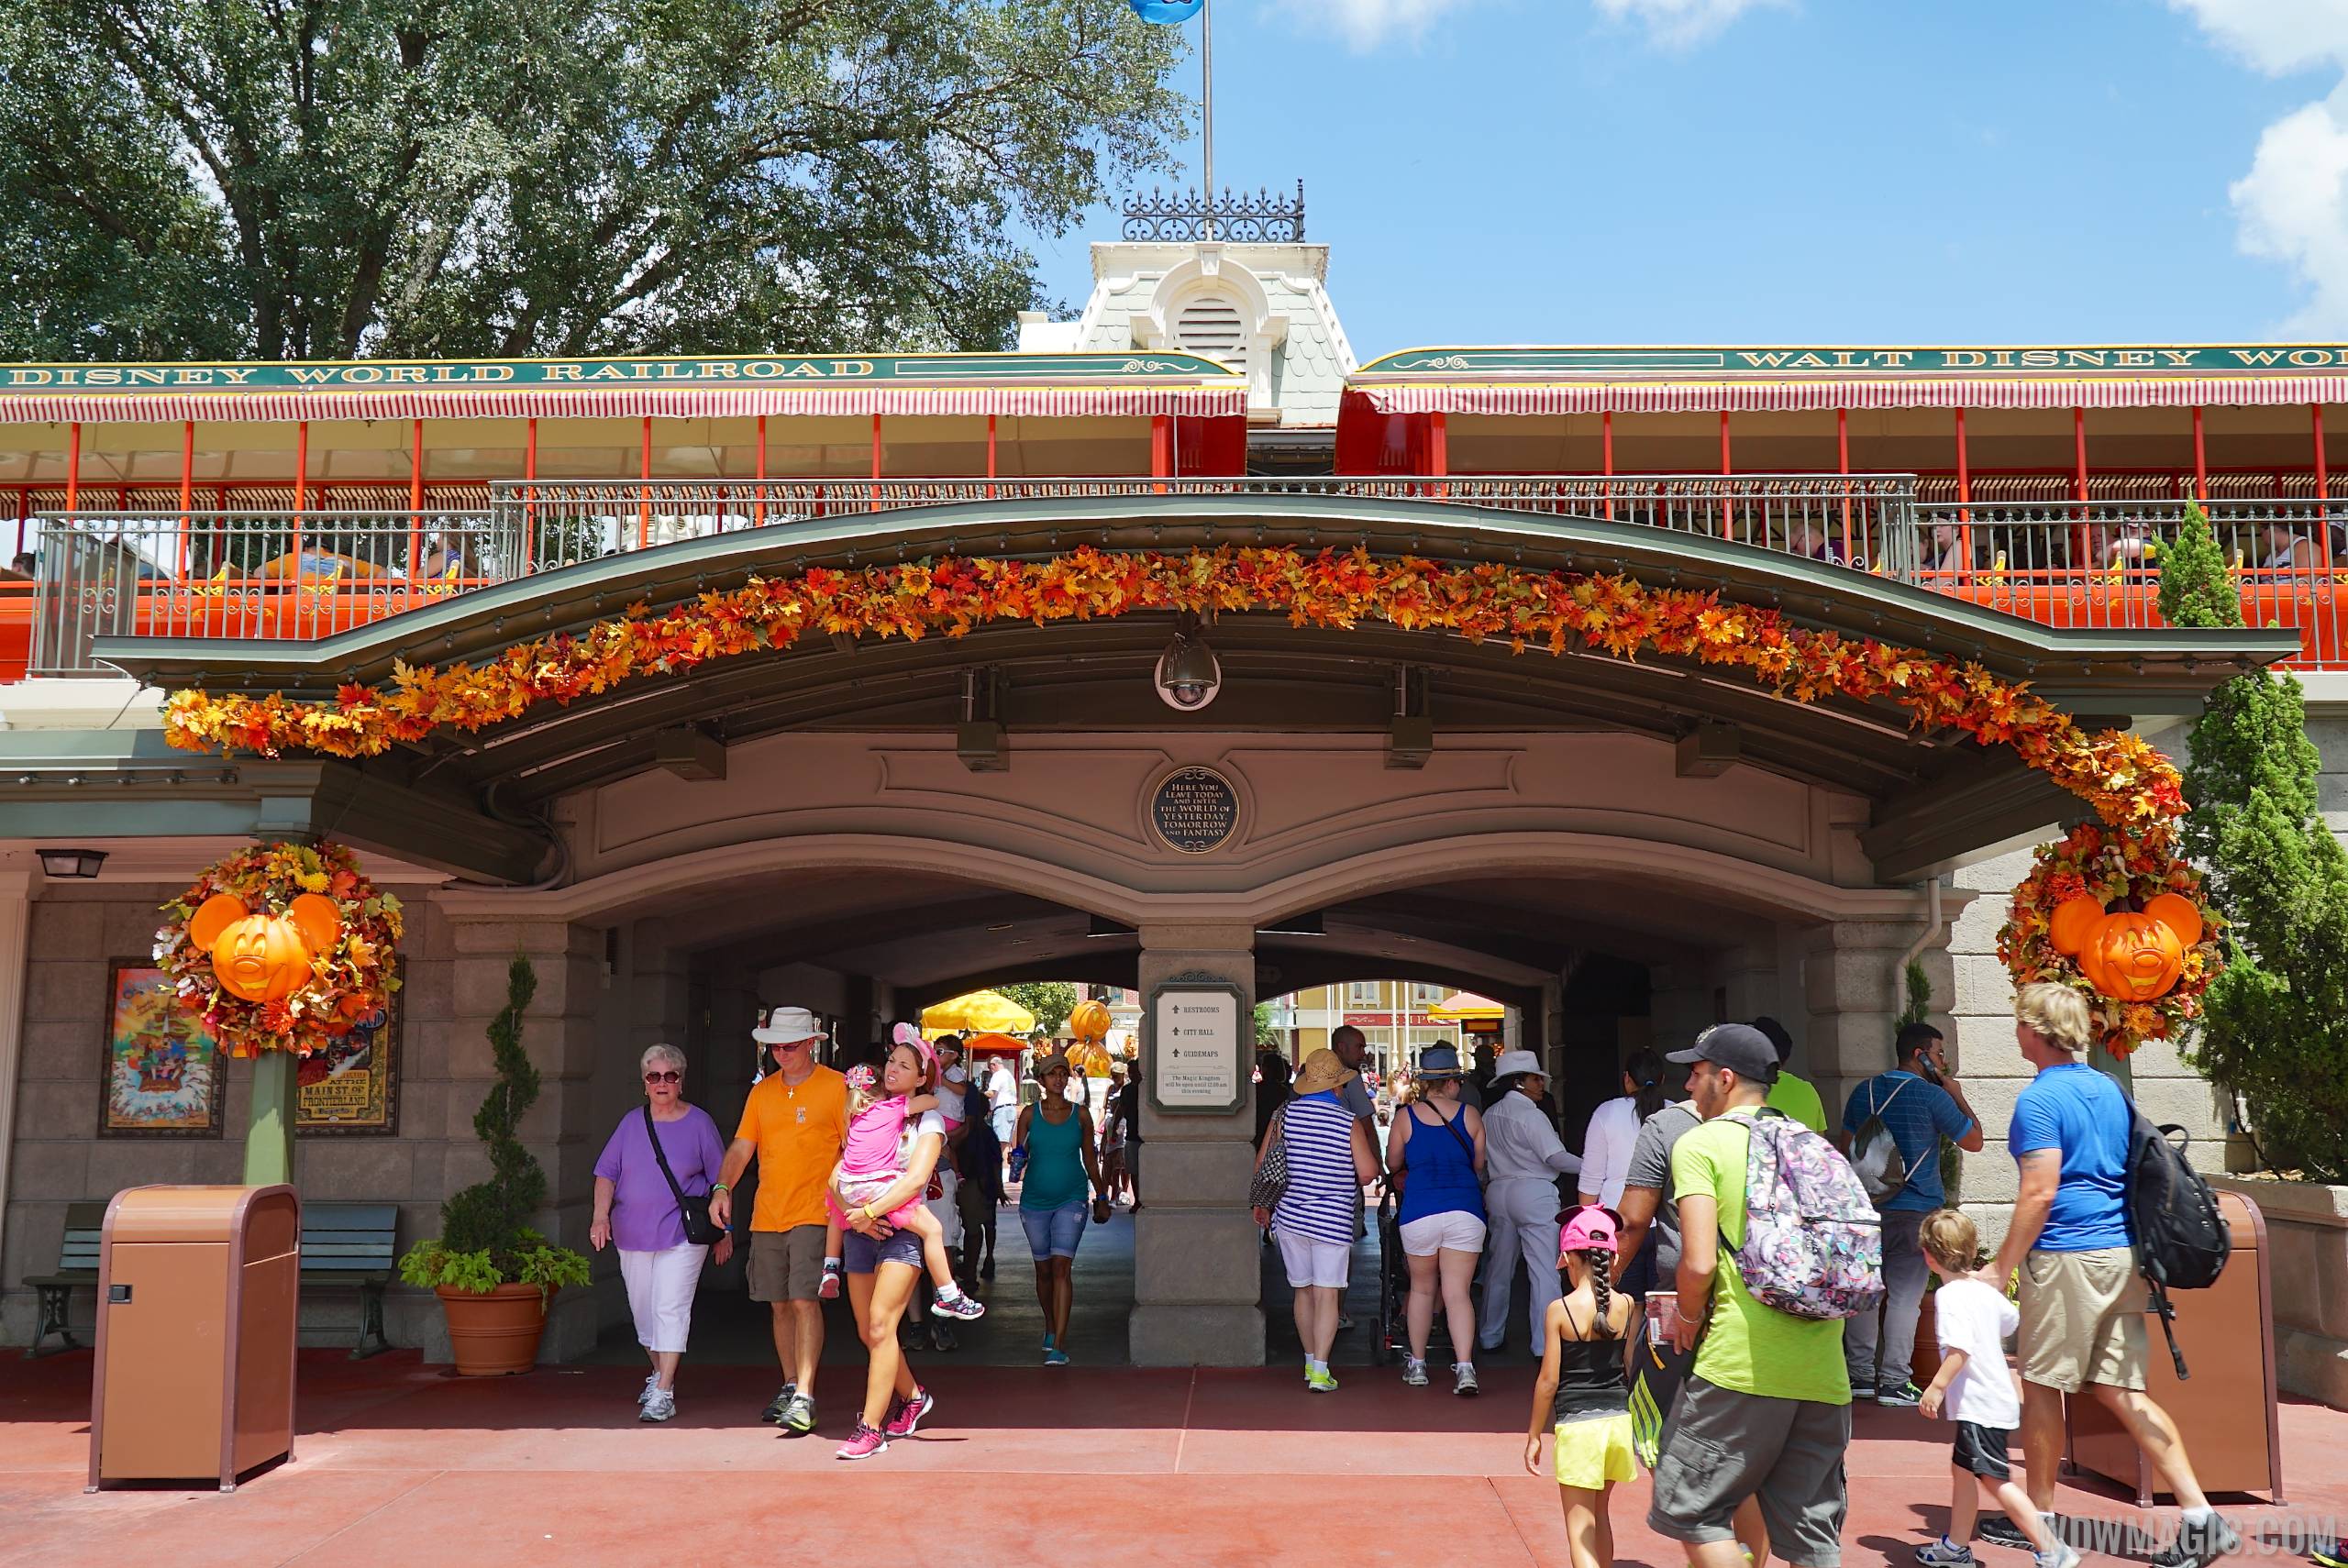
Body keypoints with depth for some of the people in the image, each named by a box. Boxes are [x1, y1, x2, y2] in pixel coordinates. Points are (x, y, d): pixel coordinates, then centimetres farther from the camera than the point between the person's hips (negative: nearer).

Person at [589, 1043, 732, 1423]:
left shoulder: (698, 1123, 1)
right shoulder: (632, 1122, 8)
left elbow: (719, 1180, 5)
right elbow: (606, 1173, 8)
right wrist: (601, 1216, -7)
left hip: (683, 1234, -4)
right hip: (632, 1234, 4)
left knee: (670, 1309, -10)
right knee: (643, 1310, 13)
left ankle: (663, 1392, -9)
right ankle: (660, 1373, 34)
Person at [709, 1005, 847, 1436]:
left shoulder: (835, 1086, -4)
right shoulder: (762, 1091, 11)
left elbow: (854, 1149, -3)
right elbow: (742, 1146, 10)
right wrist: (722, 1188, -6)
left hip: (813, 1214, -5)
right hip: (766, 1217, 5)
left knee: (805, 1300, -13)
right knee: (779, 1304, 11)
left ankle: (804, 1398, -13)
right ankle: (790, 1386, 24)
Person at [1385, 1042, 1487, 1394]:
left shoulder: (1406, 1118, 1)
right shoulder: (1470, 1117, 2)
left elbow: (1393, 1165, 14)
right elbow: (1479, 1168, 12)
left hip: (1418, 1212, 0)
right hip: (1465, 1212, 0)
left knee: (1422, 1289, 17)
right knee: (1458, 1292, 1)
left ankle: (1417, 1365, 26)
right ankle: (1464, 1367, -13)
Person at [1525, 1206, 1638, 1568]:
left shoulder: (1560, 1309, -12)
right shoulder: (1625, 1305, -2)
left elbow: (1549, 1381, -7)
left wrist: (1534, 1435, 2)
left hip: (1577, 1425, -5)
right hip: (1618, 1419, 5)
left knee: (1579, 1526, 1)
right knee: (1599, 1514, 24)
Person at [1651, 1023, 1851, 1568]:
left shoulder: (1701, 1143, -4)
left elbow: (1699, 1263, -14)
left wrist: (1689, 1318, 4)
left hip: (1743, 1363, -6)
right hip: (1824, 1369, 7)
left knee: (1689, 1508, 6)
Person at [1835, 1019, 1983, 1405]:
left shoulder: (1864, 1092, 10)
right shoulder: (1932, 1096, -7)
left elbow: (1843, 1146, 16)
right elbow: (1974, 1141, 0)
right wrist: (1958, 1095, 9)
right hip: (1916, 1209, -5)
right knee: (1904, 1296, -1)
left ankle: (1860, 1374, 13)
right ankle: (1894, 1381, -1)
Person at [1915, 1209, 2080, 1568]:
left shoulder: (1950, 1296, -19)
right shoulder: (1984, 1290, 8)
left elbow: (1960, 1348, -27)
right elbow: (2012, 1321, 23)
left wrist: (1938, 1386, -23)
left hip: (1981, 1405, -10)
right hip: (1994, 1398, 10)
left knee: (1995, 1480, -7)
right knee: (1962, 1470, 18)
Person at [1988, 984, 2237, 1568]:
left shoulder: (2039, 1099, -12)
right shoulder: (2110, 1089, 13)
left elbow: (2039, 1193, -18)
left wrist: (2000, 1269, -11)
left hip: (2066, 1254, -8)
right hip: (2124, 1252, 8)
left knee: (2042, 1385, 5)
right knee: (2121, 1389, 9)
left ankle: (2037, 1516, 15)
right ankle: (2200, 1517, 2)